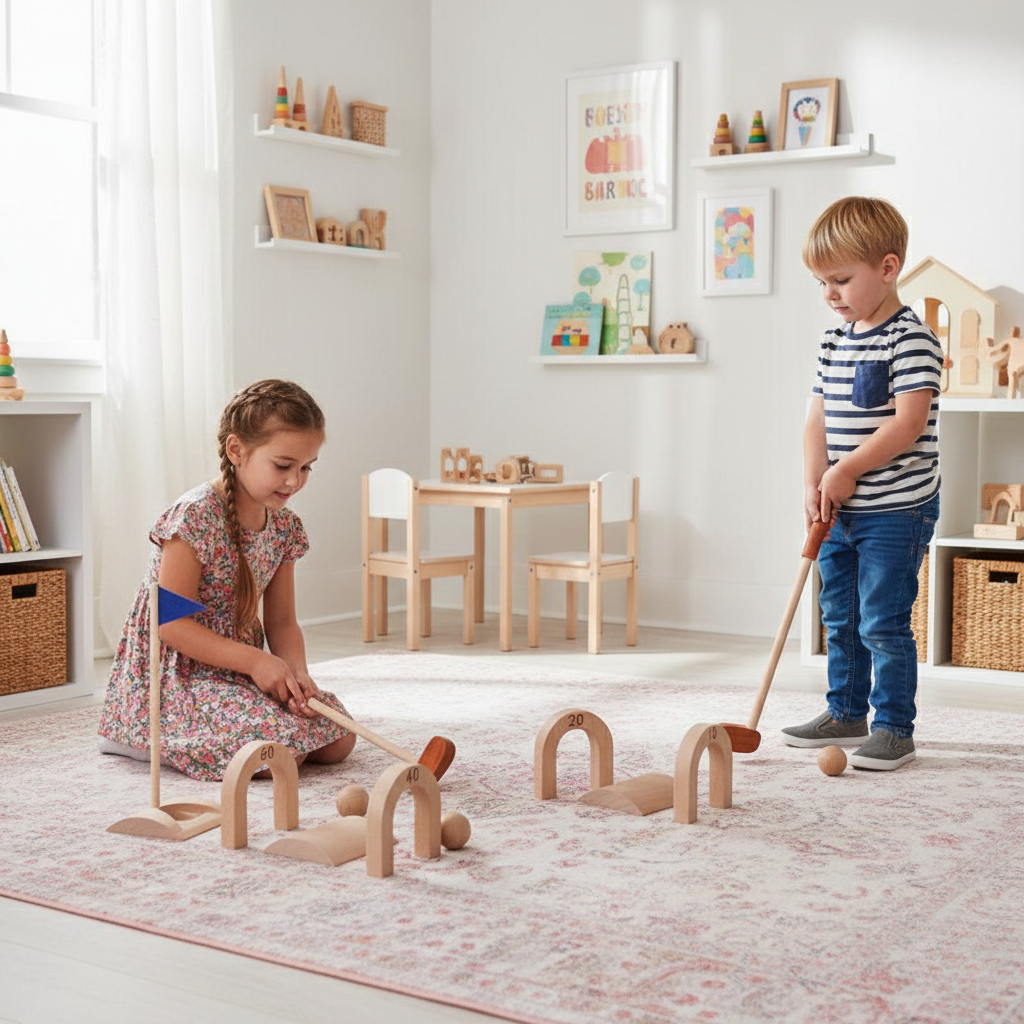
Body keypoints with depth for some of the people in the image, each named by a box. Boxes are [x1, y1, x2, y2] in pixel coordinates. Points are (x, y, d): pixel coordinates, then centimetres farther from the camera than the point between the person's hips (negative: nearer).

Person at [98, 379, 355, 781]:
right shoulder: (194, 517, -21)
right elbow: (171, 625, -21)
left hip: (240, 669, 9)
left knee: (338, 740, 0)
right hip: (178, 676, -8)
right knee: (278, 750, -25)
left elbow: (281, 622, 7)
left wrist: (297, 672, -14)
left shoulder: (284, 526, 3)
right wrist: (255, 661, -24)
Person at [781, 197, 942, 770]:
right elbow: (819, 421, 10)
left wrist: (845, 471, -17)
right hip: (840, 511, 8)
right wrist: (815, 485, -4)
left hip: (896, 511, -8)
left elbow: (909, 423, -21)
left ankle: (895, 728, 7)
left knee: (883, 623, -5)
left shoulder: (911, 340, -13)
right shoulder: (836, 344, 11)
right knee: (840, 618, 16)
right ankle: (847, 713, 30)